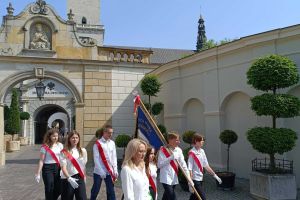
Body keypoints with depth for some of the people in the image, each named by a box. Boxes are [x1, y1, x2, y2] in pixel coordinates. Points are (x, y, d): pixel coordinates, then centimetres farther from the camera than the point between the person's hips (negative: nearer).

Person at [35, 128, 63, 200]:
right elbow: (41, 160, -6)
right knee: (49, 189, 1)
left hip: (57, 168, 4)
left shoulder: (60, 145, 6)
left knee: (58, 189, 7)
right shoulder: (45, 147, -6)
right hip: (47, 168, -4)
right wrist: (38, 173, -9)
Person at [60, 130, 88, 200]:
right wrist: (69, 178, -26)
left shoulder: (83, 151, 4)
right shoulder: (64, 152, -6)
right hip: (67, 179, -2)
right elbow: (63, 167, -14)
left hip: (79, 178, 2)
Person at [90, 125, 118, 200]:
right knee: (96, 189, 11)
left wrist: (115, 170, -2)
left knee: (111, 191, 6)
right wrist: (101, 172, -16)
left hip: (109, 171, 3)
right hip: (99, 171, -3)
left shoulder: (112, 143, 4)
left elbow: (114, 157, 6)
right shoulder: (98, 143, -9)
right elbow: (96, 159, -11)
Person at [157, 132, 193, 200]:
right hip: (166, 179, -5)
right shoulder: (163, 150, -11)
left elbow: (183, 164, 0)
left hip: (174, 179, 5)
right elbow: (159, 164, -14)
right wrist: (171, 158, -21)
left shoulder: (179, 150, 2)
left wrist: (188, 177, -8)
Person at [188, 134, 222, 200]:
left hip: (200, 179, 8)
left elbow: (206, 165, 12)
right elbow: (189, 168, -18)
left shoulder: (202, 151, 6)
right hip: (194, 179, -8)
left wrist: (214, 175, 11)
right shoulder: (192, 153, -17)